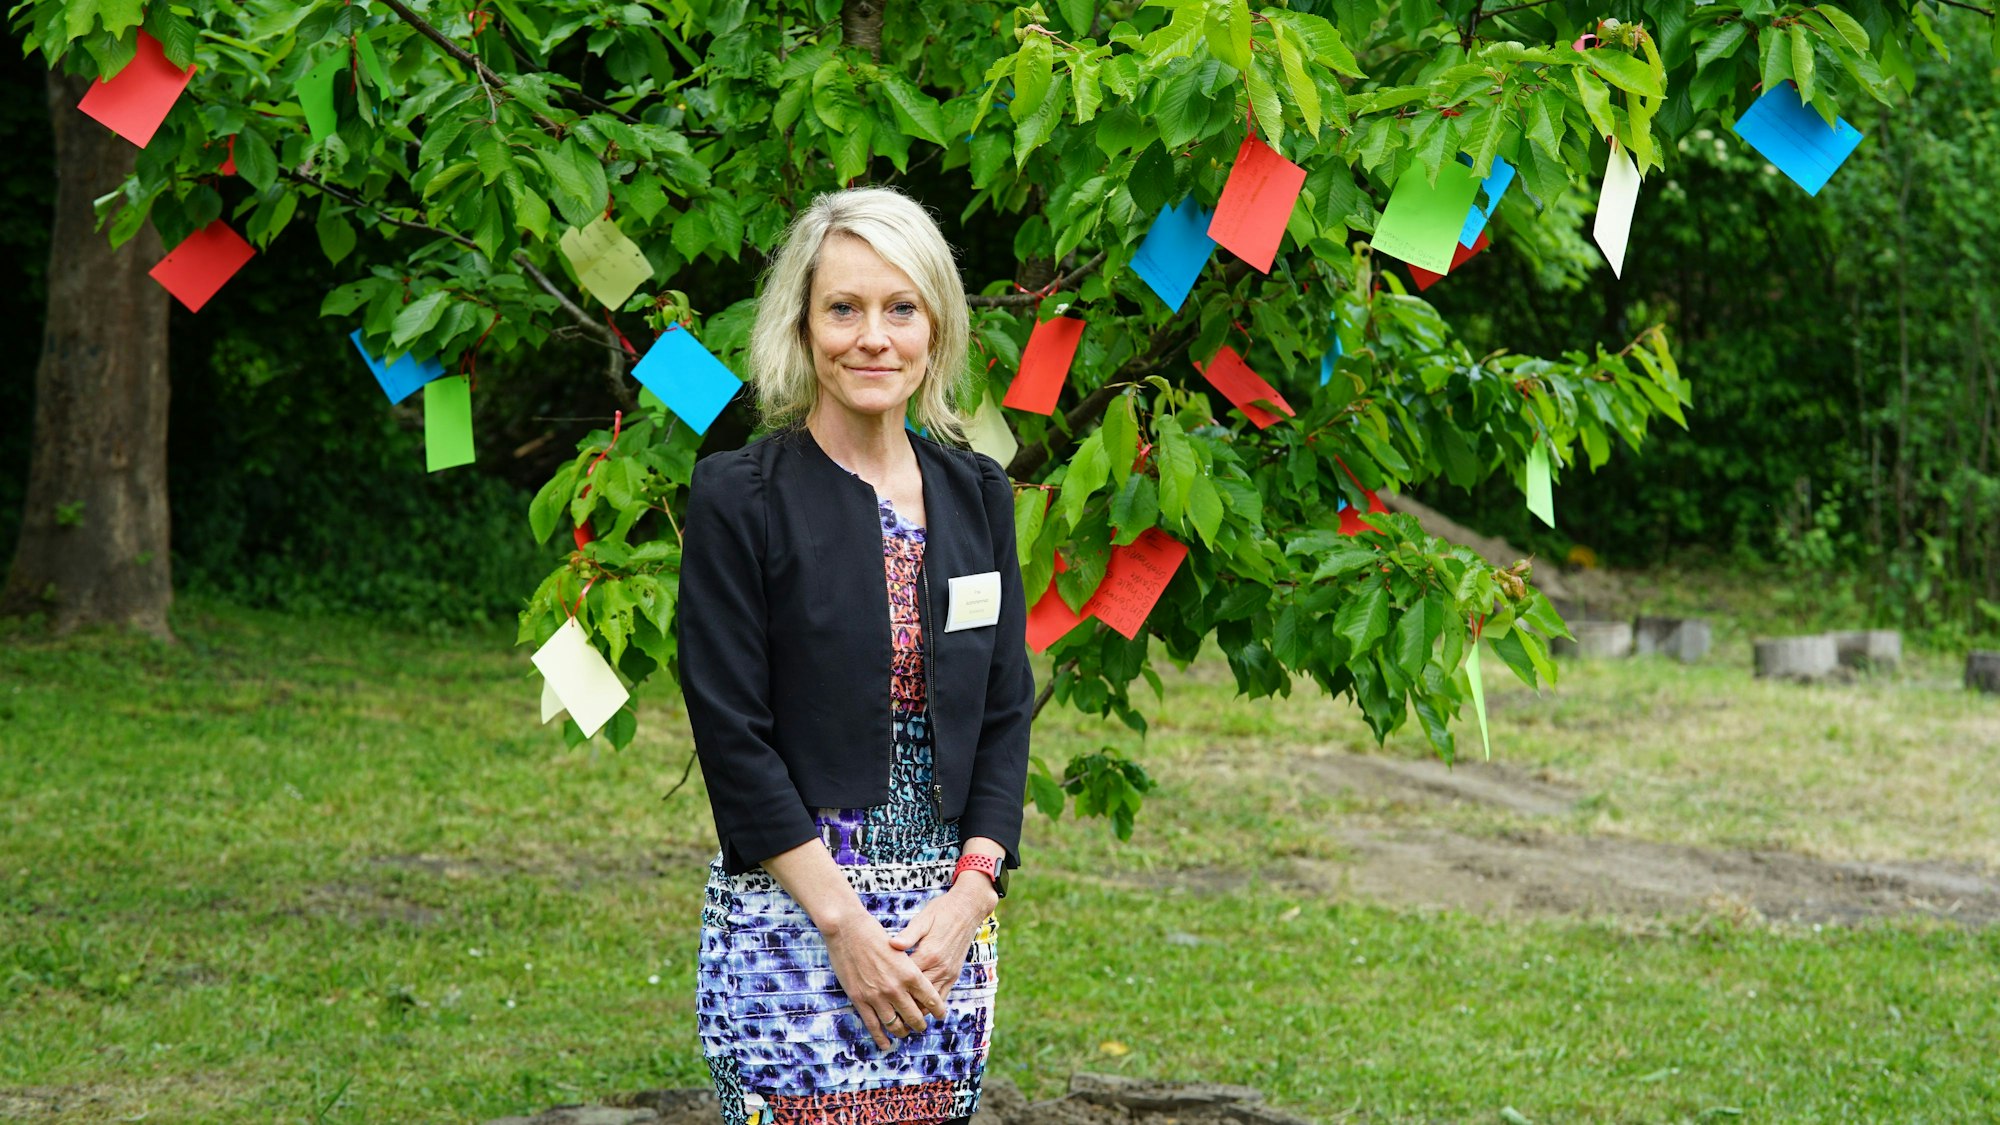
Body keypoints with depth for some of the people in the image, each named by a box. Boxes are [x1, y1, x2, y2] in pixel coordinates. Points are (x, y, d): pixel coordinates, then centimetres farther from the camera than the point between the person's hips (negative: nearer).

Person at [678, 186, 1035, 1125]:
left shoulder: (976, 495, 9)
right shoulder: (739, 499, -6)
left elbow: (1005, 713, 9)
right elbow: (731, 737, -9)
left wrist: (967, 897, -3)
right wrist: (843, 919, -13)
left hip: (948, 917, 4)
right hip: (788, 915, -4)